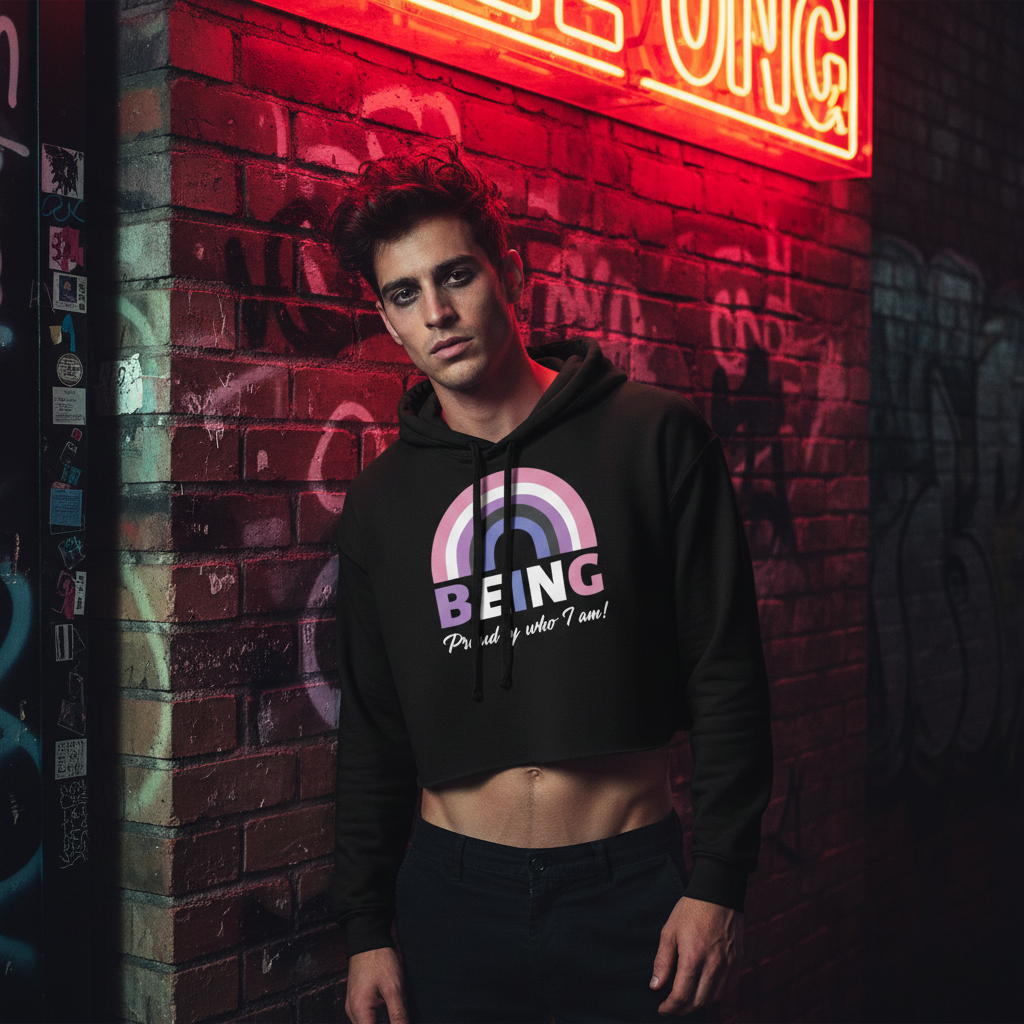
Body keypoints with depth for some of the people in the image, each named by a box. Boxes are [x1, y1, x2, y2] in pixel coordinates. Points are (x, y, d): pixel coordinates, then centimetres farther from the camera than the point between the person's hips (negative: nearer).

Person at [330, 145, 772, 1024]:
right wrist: (366, 928, 7)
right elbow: (373, 734, 9)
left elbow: (727, 675, -4)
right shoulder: (382, 499, 4)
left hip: (630, 887, -2)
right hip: (455, 894, 2)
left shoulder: (655, 438, -4)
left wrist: (721, 882, -8)